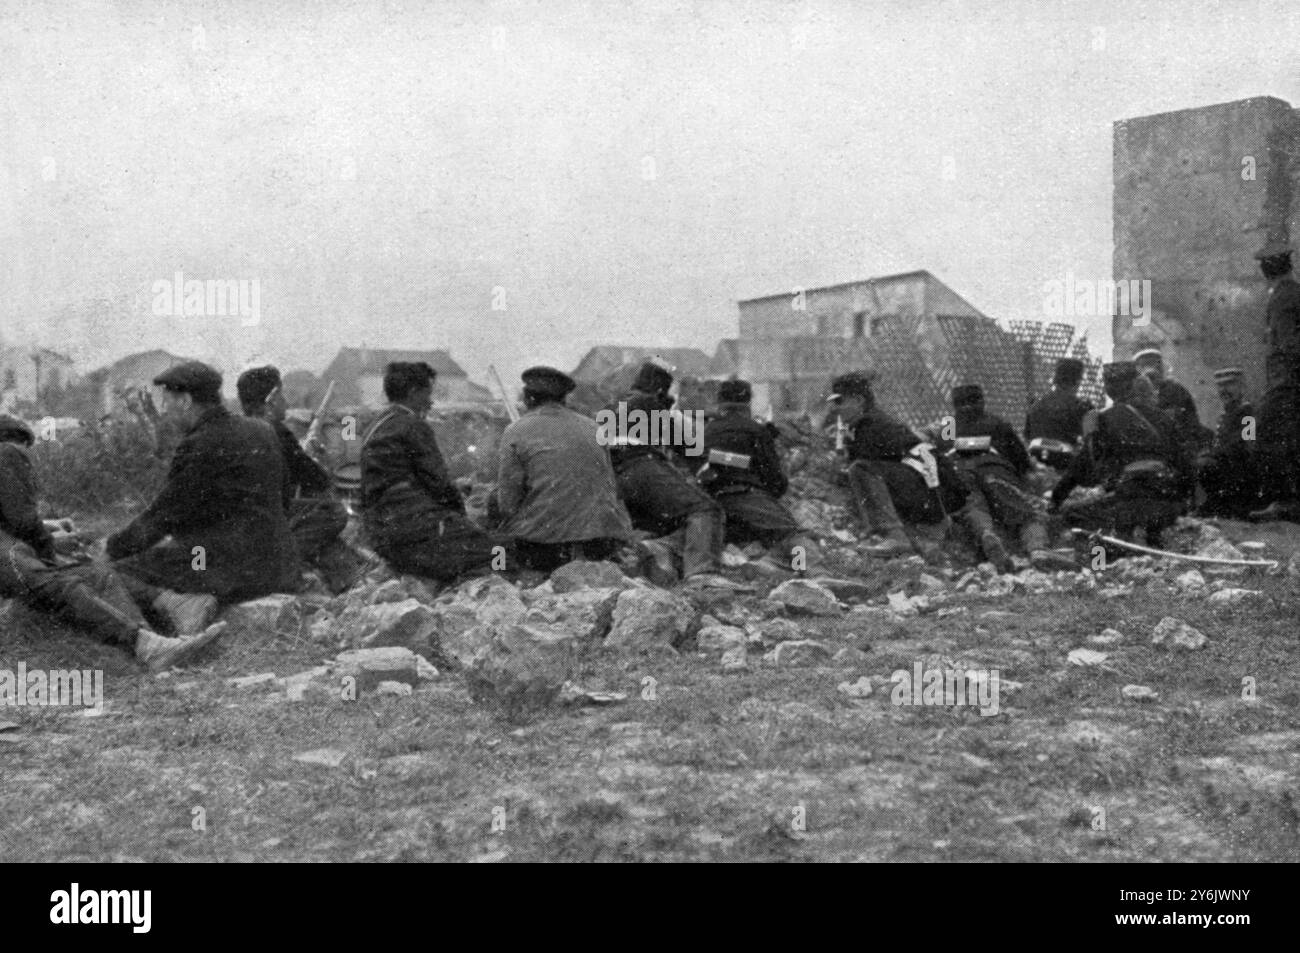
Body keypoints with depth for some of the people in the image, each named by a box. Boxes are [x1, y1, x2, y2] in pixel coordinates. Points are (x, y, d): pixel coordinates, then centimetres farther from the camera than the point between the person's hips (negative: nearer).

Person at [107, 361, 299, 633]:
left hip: (232, 566, -8)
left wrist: (113, 547, 8)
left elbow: (163, 514, -8)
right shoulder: (260, 433, 12)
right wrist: (178, 537, 24)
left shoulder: (199, 446, -13)